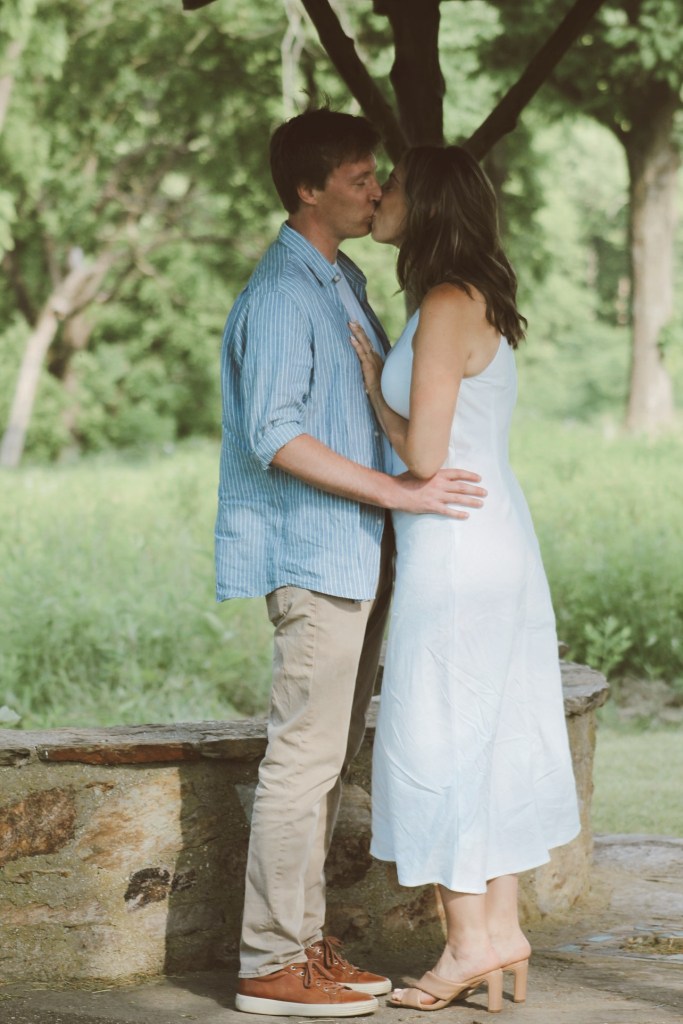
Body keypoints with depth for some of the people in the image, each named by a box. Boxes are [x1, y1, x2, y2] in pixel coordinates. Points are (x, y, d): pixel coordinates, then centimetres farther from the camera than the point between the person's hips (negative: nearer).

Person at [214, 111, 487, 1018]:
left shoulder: (345, 282, 17)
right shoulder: (281, 291, -14)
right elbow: (275, 435, -21)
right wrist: (396, 491, -21)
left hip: (356, 556, 10)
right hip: (313, 554, -10)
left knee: (330, 756, 12)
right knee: (304, 757, -7)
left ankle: (304, 942, 18)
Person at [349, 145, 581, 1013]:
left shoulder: (448, 307, -16)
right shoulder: (475, 304, 13)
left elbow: (423, 455, -18)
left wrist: (372, 389, -3)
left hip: (456, 548, -10)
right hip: (496, 543, 10)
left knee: (436, 739, -2)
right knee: (492, 737, 12)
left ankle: (471, 941, 4)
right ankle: (502, 925, 16)